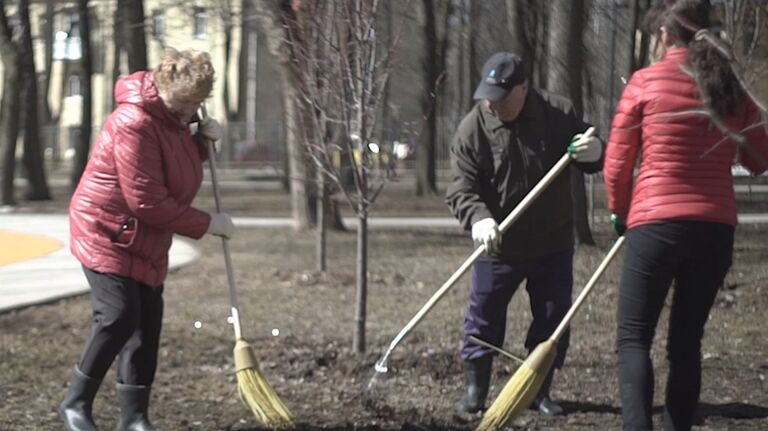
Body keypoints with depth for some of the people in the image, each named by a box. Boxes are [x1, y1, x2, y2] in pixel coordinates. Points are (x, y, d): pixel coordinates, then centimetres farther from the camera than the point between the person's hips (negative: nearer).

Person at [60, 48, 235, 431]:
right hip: (106, 232, -9)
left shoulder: (173, 116, 6)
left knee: (147, 323, 5)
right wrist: (206, 224, -18)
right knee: (119, 317, -18)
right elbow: (147, 202, -26)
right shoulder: (135, 124, -24)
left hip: (145, 241, 9)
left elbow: (180, 164, 21)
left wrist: (202, 138, 0)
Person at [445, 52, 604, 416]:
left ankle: (540, 391, 21)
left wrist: (595, 152, -21)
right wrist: (478, 218, -36)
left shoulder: (559, 114, -9)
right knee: (483, 316, 2)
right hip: (497, 245, -1)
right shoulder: (472, 129, -12)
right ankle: (475, 389, 15)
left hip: (553, 244, 1)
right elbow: (460, 188, -16)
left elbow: (591, 158, 4)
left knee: (553, 318, 7)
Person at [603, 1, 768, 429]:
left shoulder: (645, 81, -4)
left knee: (634, 337, 1)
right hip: (716, 228, 4)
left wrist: (621, 212, 17)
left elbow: (616, 165, 0)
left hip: (658, 223, -4)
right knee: (687, 341, 13)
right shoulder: (733, 87, 6)